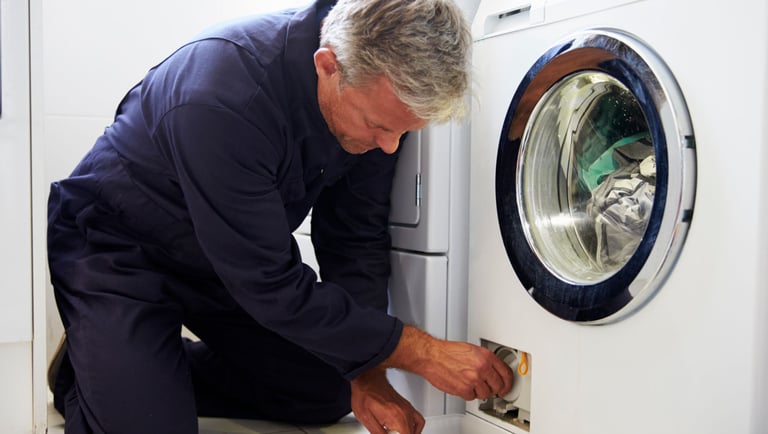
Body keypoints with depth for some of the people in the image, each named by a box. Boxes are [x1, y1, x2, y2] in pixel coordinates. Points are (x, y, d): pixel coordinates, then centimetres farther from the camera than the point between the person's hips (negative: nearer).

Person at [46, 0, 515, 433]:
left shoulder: (377, 88, -18)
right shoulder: (222, 100, -38)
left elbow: (356, 238, -9)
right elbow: (271, 286, -32)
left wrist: (367, 375, -13)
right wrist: (420, 351, -27)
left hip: (229, 256, 6)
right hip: (116, 250, -6)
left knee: (330, 395, 4)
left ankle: (160, 367, 20)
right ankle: (85, 368, 14)